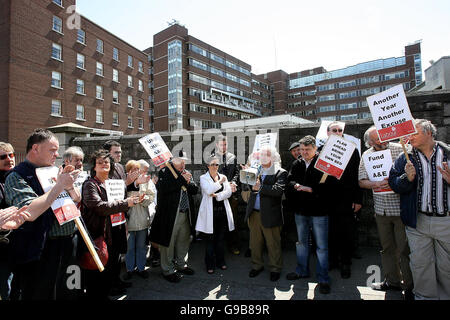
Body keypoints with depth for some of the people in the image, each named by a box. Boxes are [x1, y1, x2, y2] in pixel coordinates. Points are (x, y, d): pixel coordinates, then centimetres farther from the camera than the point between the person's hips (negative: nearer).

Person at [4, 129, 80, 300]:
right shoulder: (17, 177, -11)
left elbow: (77, 198, 11)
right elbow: (29, 212, -26)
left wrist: (69, 185, -9)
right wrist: (59, 185, -22)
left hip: (65, 244, 7)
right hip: (41, 252, -6)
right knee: (41, 294, 10)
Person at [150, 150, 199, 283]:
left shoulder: (187, 173, 11)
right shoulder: (164, 172, -7)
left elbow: (195, 190, 7)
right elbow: (162, 187, -24)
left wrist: (188, 182, -13)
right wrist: (182, 179, -20)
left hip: (185, 214, 6)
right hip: (170, 214, -6)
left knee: (184, 241, 18)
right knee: (168, 243, 5)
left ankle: (181, 265, 37)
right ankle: (168, 270, 23)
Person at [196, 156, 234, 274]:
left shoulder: (223, 177, 12)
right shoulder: (203, 178, 1)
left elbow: (229, 192, 0)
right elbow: (208, 190, -17)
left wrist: (217, 195, -13)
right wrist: (220, 182, -9)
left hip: (223, 211, 4)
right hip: (210, 212, -3)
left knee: (221, 238, 12)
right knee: (210, 239, 4)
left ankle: (220, 261, 29)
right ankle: (210, 264, 19)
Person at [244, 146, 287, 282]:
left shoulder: (280, 173, -4)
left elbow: (279, 190, -19)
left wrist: (260, 187, -21)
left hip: (270, 214, -4)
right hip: (254, 213, 4)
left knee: (273, 244, 8)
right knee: (255, 242, 15)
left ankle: (275, 268, 29)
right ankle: (257, 265, 35)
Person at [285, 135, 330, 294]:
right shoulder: (297, 164, 7)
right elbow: (289, 181, 2)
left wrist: (311, 189, -22)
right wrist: (296, 186, -18)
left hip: (318, 211, -5)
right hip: (300, 211, 5)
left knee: (321, 246, 6)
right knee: (302, 242, 19)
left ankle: (323, 278, 21)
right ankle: (302, 270, 37)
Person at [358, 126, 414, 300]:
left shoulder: (399, 149, -4)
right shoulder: (366, 155, 5)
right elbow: (361, 181, 2)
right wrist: (375, 184, -16)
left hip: (400, 206, -3)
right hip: (381, 209, 4)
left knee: (405, 249, 3)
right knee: (387, 247, 15)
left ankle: (410, 286, 21)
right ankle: (392, 281, 32)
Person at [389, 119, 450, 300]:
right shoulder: (405, 158, 5)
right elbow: (393, 183, -1)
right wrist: (407, 178, -19)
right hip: (418, 222, 0)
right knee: (420, 265, 9)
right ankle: (425, 296, 27)